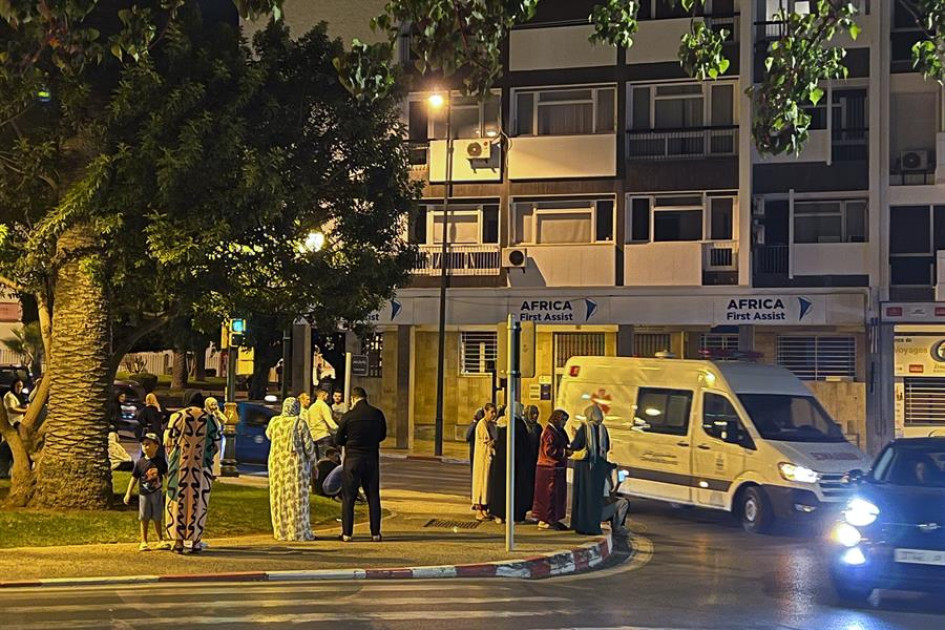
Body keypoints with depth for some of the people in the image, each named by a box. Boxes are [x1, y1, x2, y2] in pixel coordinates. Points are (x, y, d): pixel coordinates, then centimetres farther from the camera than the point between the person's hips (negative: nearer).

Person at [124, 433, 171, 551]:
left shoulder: (160, 461, -2)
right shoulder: (140, 462, -4)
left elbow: (167, 474, 10)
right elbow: (134, 478, 0)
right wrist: (128, 493, -2)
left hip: (157, 493, 1)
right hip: (144, 494, -1)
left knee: (157, 519, 8)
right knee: (144, 519, 4)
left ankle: (161, 541, 17)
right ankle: (144, 542, 11)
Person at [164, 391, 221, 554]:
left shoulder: (177, 417, -3)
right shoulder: (210, 419, 1)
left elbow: (168, 441, -1)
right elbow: (216, 444, 3)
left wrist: (172, 458, 17)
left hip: (180, 465, -1)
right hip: (202, 467, 1)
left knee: (179, 499, 4)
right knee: (198, 502, 7)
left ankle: (179, 541, 3)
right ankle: (196, 541, 7)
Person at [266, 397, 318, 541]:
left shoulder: (274, 421, -2)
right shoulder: (300, 423, -11)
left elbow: (269, 435, 18)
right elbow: (308, 445, -10)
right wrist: (311, 460, 5)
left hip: (277, 463, 3)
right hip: (297, 464, -3)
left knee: (280, 496, 10)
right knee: (298, 497, 3)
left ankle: (281, 531, 12)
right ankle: (300, 532, 4)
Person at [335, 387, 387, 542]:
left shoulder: (348, 416, -9)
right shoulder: (377, 414, -2)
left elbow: (338, 440, 0)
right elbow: (382, 435, 11)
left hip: (352, 459, -2)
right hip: (372, 459, 2)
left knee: (348, 497, 5)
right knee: (373, 496, 10)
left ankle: (347, 533, 3)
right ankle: (375, 533, 9)